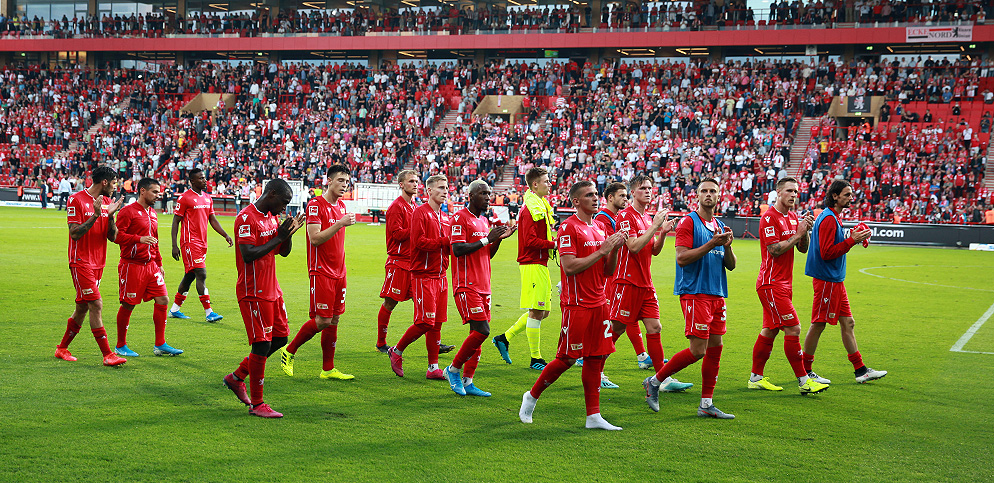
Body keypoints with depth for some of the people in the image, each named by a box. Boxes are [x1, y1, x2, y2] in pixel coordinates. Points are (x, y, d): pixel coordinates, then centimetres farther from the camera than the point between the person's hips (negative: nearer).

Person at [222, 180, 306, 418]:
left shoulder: (272, 217, 13)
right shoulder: (247, 218, -15)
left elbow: (284, 252, 18)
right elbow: (248, 255, -24)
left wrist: (289, 233, -1)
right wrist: (278, 238, -20)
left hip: (272, 289, 9)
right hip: (254, 292, -9)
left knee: (280, 338, 12)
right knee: (262, 345, -7)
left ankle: (237, 377, 27)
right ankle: (256, 404, 2)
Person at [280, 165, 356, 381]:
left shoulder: (341, 205, 14)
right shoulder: (315, 205, -12)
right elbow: (315, 238, -19)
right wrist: (339, 224, -24)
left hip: (338, 272, 8)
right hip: (321, 272, -8)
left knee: (334, 320, 6)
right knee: (322, 320, -8)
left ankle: (328, 369, 11)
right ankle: (289, 351, 11)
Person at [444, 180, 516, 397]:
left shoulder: (484, 221, 18)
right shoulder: (460, 218, -9)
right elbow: (458, 250, -19)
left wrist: (499, 239, 7)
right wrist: (486, 239, -18)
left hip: (483, 286, 9)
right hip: (466, 286, -9)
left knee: (478, 333, 5)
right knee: (482, 330, -16)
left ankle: (467, 381, 9)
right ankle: (453, 369, 1)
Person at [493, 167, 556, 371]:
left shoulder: (542, 206, 17)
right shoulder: (530, 209, -14)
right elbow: (531, 241, -20)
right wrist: (554, 244, -15)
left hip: (540, 264, 10)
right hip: (533, 264, -10)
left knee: (542, 311, 13)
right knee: (536, 312, -5)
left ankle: (504, 338, 20)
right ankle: (536, 359, 2)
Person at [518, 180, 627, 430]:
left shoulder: (599, 229, 15)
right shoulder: (568, 228, -10)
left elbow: (608, 271, 16)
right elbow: (569, 267, -19)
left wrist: (614, 249, -2)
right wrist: (601, 251, -17)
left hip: (599, 303, 7)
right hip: (576, 304, -7)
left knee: (597, 357, 5)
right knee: (567, 358, -3)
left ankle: (593, 416, 7)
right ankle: (532, 396, 17)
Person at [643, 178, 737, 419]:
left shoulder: (720, 226, 17)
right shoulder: (688, 222, -5)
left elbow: (731, 265, 16)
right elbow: (682, 258, -14)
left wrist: (727, 246, -3)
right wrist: (711, 244, -18)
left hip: (717, 295, 7)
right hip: (694, 293, -7)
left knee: (715, 347, 5)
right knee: (698, 350, -12)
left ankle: (706, 404, 11)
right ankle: (654, 381, 4)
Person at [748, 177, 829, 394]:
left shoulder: (793, 217, 14)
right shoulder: (769, 218, -12)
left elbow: (803, 249, 14)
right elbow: (775, 250, -20)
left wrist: (805, 231, -4)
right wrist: (798, 233, -18)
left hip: (784, 284, 9)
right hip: (771, 284, -9)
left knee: (770, 330, 12)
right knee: (793, 329, -11)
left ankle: (756, 378, 19)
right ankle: (803, 381, -8)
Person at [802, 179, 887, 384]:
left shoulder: (833, 217, 16)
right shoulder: (828, 219, -16)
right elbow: (826, 253, -21)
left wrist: (852, 239, 9)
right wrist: (852, 240, -19)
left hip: (836, 280, 10)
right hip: (826, 280, -10)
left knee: (848, 323, 10)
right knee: (818, 325, -3)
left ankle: (860, 370, 14)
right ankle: (805, 371, 6)